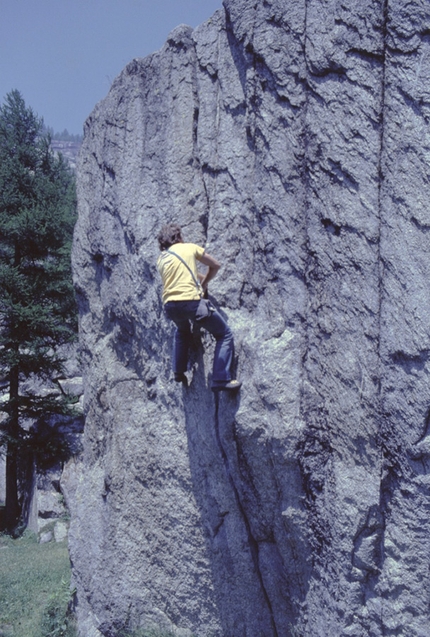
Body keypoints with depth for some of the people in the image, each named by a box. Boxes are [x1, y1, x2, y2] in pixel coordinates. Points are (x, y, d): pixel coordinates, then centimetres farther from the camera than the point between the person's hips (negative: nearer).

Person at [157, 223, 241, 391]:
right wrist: (204, 282, 32)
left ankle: (179, 371, 34)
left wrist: (199, 278, 43)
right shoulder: (189, 247, 10)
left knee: (182, 331, 38)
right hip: (190, 301, -5)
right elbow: (215, 265, 19)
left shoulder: (161, 259, 20)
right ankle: (221, 380, -4)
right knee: (224, 334, 6)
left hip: (169, 305, 6)